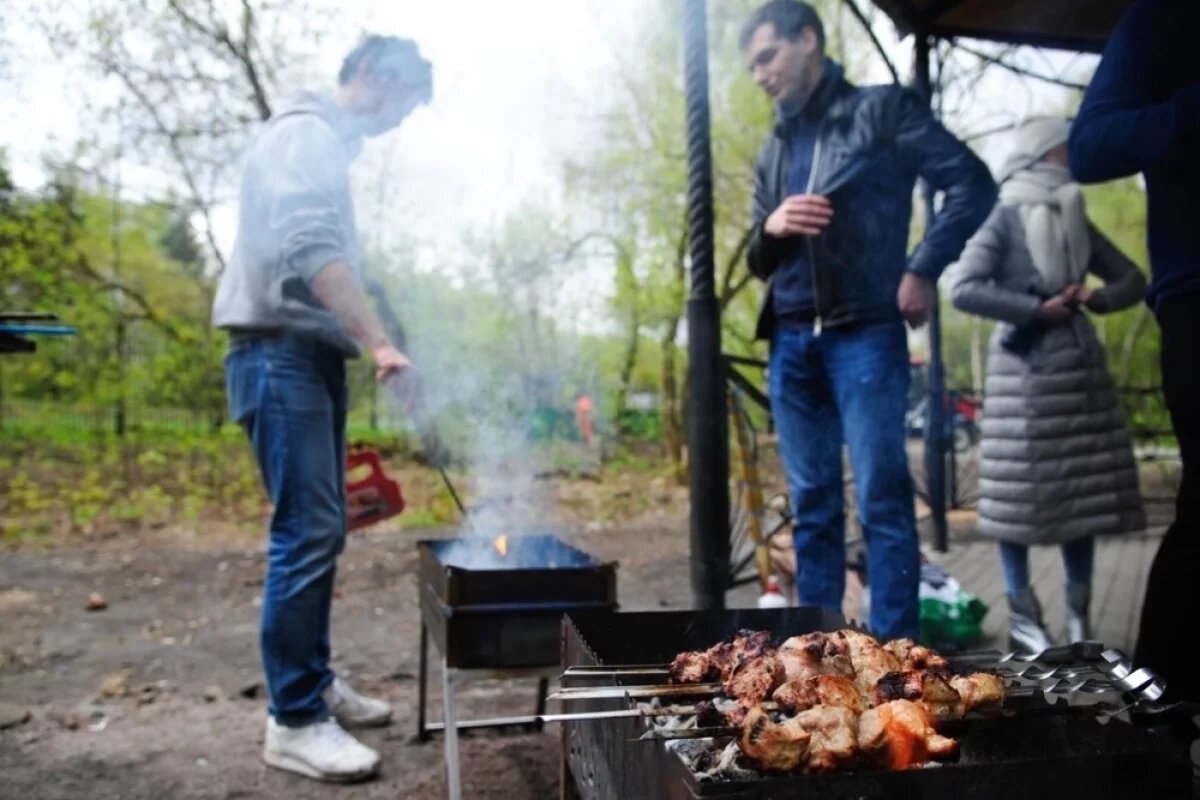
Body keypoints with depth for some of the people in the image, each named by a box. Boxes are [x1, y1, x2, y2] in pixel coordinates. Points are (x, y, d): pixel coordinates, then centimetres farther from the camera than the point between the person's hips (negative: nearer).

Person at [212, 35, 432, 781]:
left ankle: (316, 682, 22)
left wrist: (365, 342, 19)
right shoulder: (306, 132, -8)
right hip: (283, 355, -10)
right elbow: (310, 251, -24)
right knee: (307, 533, -12)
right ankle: (294, 720, -4)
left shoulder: (330, 144, 22)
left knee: (324, 530, 12)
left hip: (315, 356, 10)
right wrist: (380, 342, -29)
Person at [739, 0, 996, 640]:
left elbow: (973, 182, -2)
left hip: (864, 335, -5)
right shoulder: (774, 151, 20)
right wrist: (771, 228, -1)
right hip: (791, 343, 6)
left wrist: (923, 269, -10)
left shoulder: (882, 110, 5)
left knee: (882, 499, -5)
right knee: (812, 506, 8)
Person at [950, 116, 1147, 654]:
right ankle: (1023, 619, 5)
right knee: (1022, 491, -2)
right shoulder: (1003, 219, 1)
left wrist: (1096, 298, -4)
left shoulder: (1074, 219, 12)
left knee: (1083, 491, 6)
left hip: (1080, 364, 4)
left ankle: (1079, 619, 13)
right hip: (1024, 368, -4)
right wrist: (1038, 309, -13)